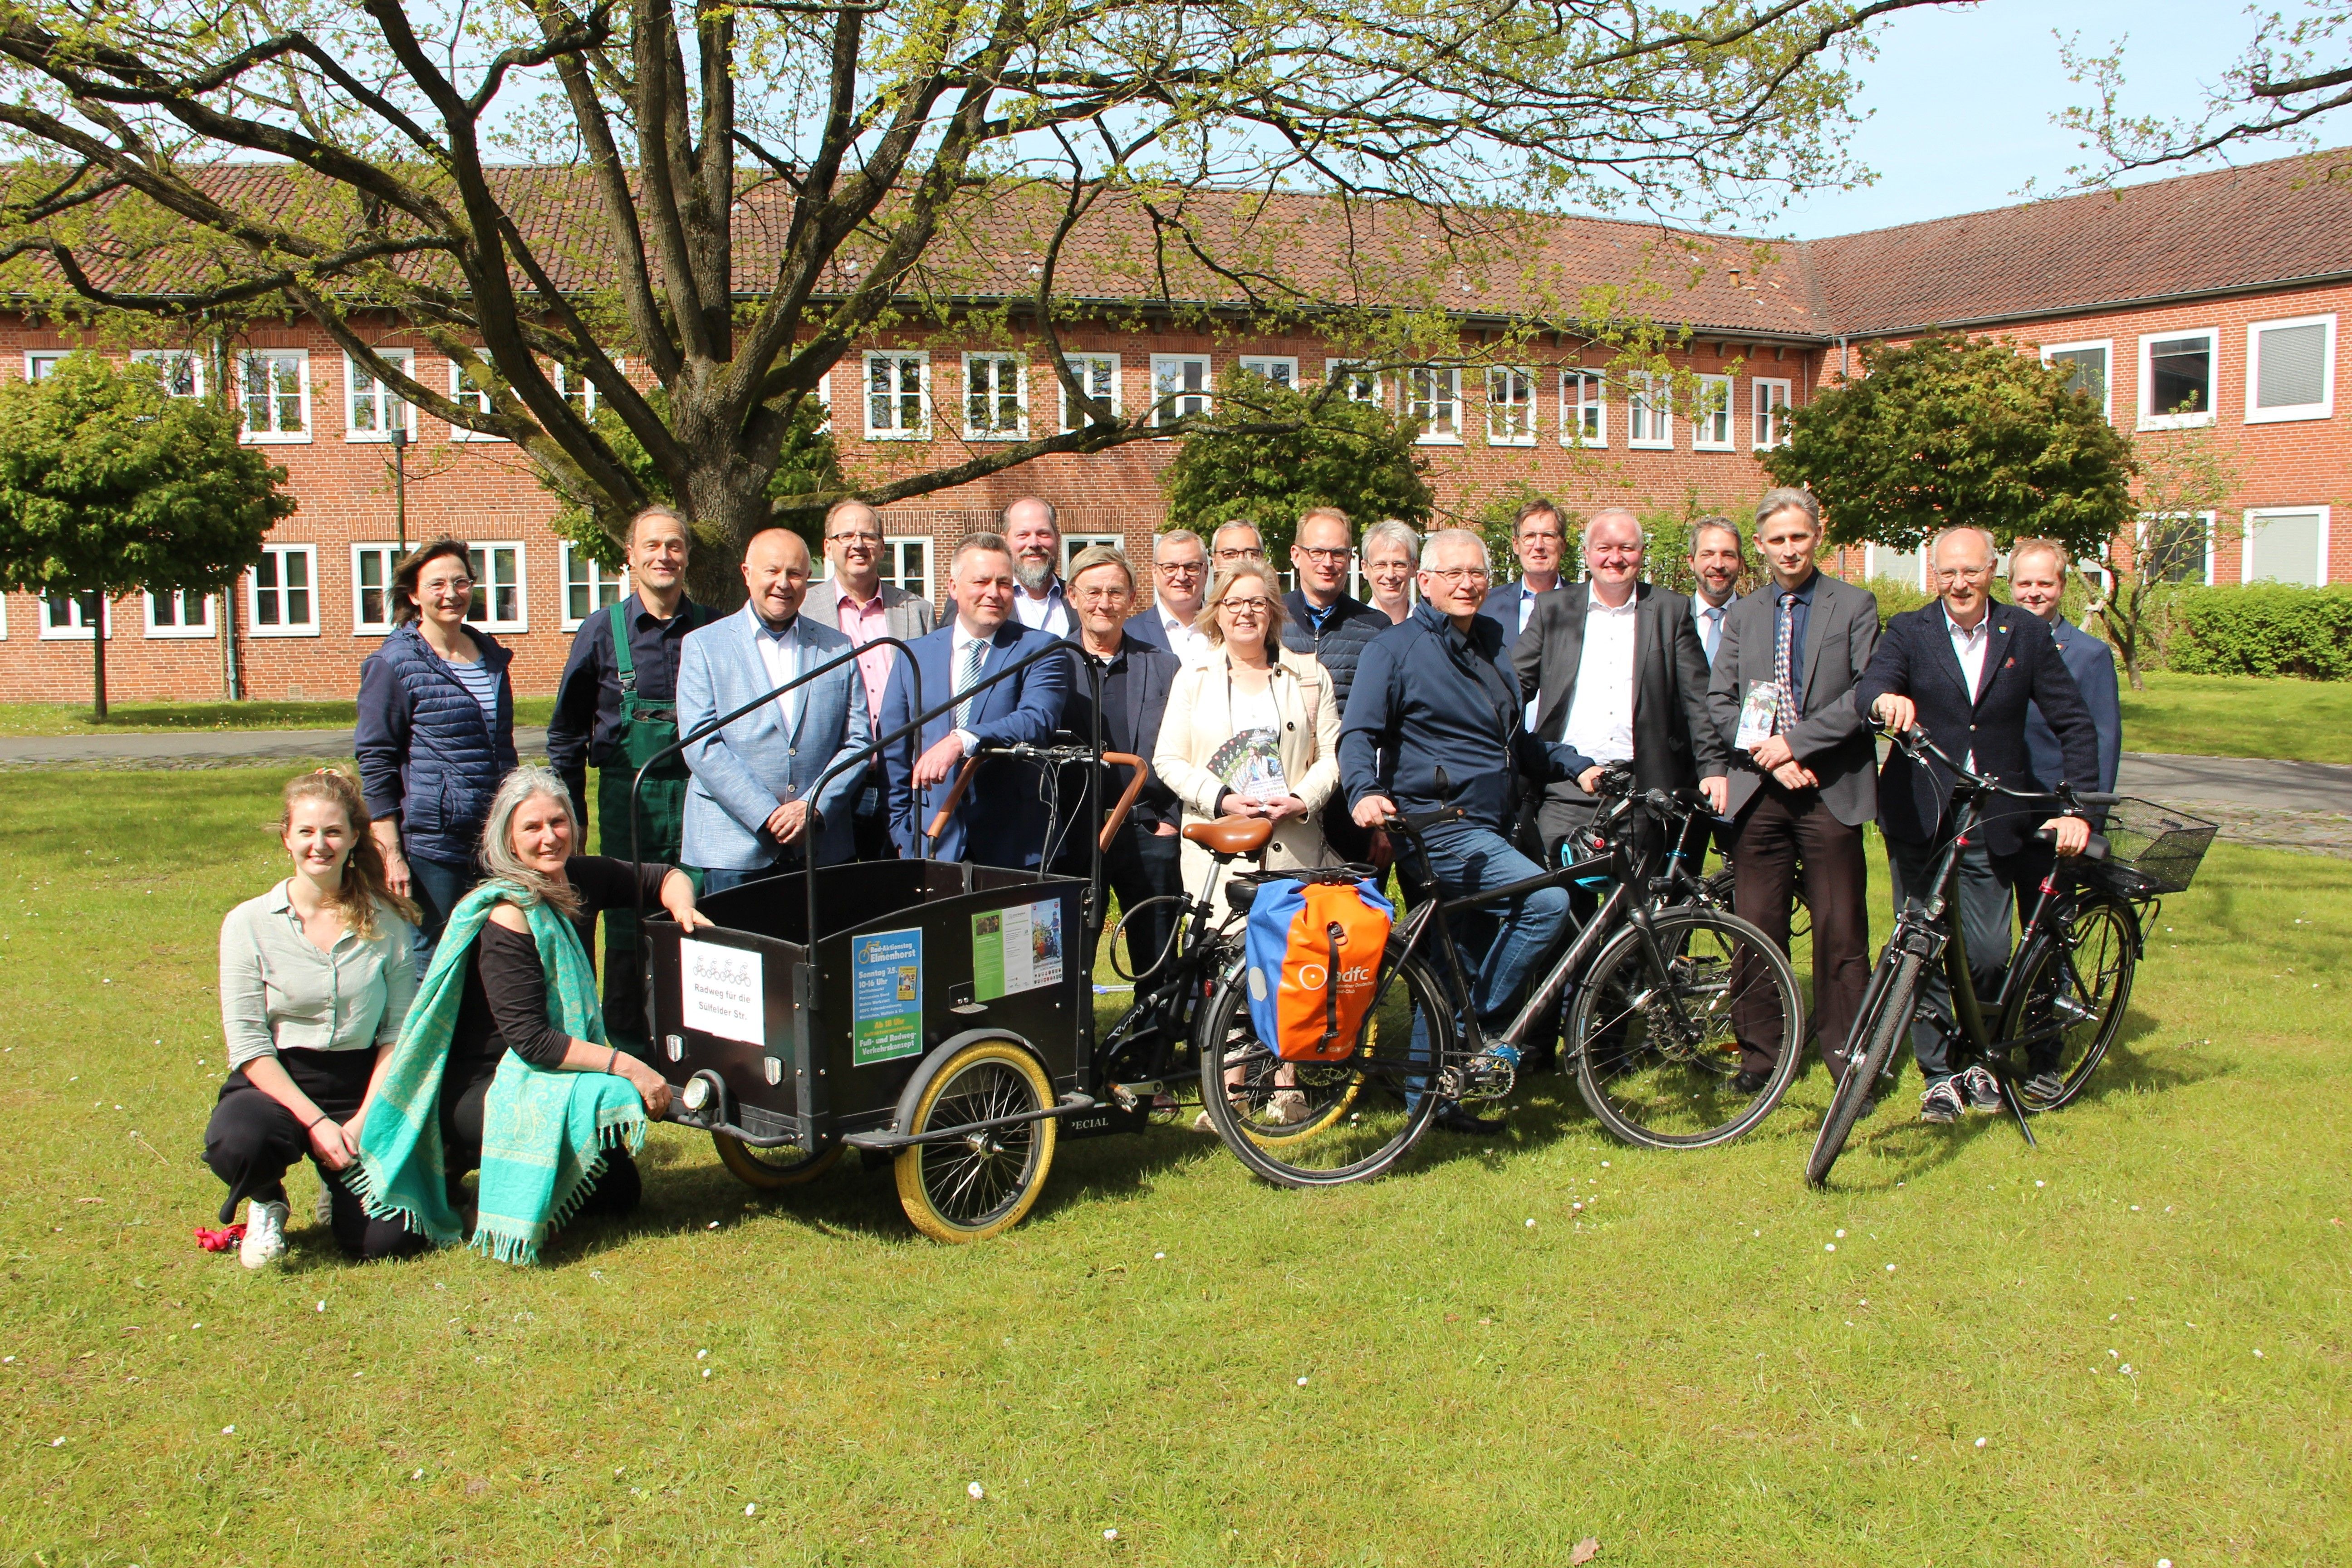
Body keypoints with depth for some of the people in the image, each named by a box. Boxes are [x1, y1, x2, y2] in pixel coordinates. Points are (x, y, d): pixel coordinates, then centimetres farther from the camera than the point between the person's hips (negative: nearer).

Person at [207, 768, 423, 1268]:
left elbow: (398, 1034, 1)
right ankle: (266, 1204, 1)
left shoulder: (387, 924, 2)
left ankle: (343, 1178, 21)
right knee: (239, 1142, -38)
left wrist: (364, 1121, -12)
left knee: (382, 1239, -17)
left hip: (360, 1087, 1)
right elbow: (248, 1044, -7)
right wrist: (315, 1122, -17)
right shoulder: (248, 923, -3)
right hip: (275, 1083, -1)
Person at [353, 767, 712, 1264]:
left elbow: (664, 876, 10)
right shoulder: (508, 918, -25)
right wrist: (625, 1065, -32)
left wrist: (682, 907, -14)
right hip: (479, 1087, -7)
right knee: (607, 1106, -32)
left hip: (544, 1074, 7)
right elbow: (530, 1041, -28)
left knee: (620, 1193, 9)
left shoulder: (584, 878, -5)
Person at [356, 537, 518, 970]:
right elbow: (374, 763, -8)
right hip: (431, 845, -6)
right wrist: (391, 854, -13)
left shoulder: (491, 654, 13)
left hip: (496, 841, 6)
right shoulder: (394, 665, -6)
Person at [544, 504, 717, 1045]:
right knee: (626, 924, 4)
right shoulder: (603, 631, 2)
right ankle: (624, 1041, 16)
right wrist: (570, 814, 5)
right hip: (628, 797, 0)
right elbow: (566, 733, 9)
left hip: (697, 796, 1)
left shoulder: (712, 630, 4)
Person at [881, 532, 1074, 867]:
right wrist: (903, 836, 5)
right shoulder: (914, 655, 10)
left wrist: (962, 741, -32)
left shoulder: (1039, 650, 0)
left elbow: (1038, 720, -18)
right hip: (936, 846, 2)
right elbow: (893, 754, 12)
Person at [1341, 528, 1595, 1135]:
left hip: (1490, 828, 8)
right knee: (1547, 901, -25)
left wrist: (1578, 765, 13)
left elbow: (1517, 743, 26)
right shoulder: (1396, 649, -5)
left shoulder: (1489, 643, 17)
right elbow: (1358, 734, -13)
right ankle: (1482, 1036, -11)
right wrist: (1364, 792, -32)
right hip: (1440, 829, -8)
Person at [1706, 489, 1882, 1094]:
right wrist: (1768, 757, -7)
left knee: (1840, 930, -1)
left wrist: (1794, 741, -12)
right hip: (1759, 791, 3)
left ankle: (1848, 1054, 10)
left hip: (1832, 789, -3)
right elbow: (1718, 701, 8)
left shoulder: (1855, 606, 5)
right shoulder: (1742, 614, 14)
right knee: (1756, 929, 4)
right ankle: (1759, 1053, 15)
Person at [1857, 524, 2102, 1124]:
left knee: (1988, 953, -2)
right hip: (1920, 820, 0)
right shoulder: (1909, 632, 0)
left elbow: (2075, 724, 4)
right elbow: (1870, 687, -20)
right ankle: (1938, 1073, 19)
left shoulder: (2027, 635, 3)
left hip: (1994, 823, 1)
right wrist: (1885, 698, -45)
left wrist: (2075, 809, -7)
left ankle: (1977, 1057, 24)